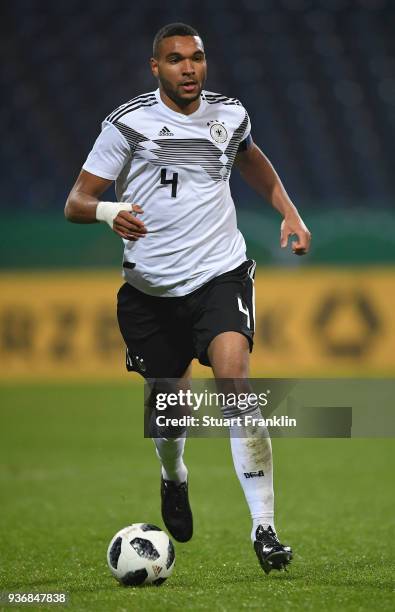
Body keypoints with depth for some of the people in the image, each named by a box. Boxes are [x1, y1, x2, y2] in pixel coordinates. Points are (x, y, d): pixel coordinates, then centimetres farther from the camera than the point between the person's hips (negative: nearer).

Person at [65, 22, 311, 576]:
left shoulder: (230, 115, 4)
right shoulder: (129, 123, -6)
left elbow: (253, 162, 29)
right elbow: (76, 202, -6)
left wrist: (289, 214, 17)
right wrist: (108, 211, -28)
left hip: (221, 275, 0)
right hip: (151, 289, 0)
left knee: (234, 380, -24)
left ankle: (264, 528, -23)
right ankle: (173, 478, 47)